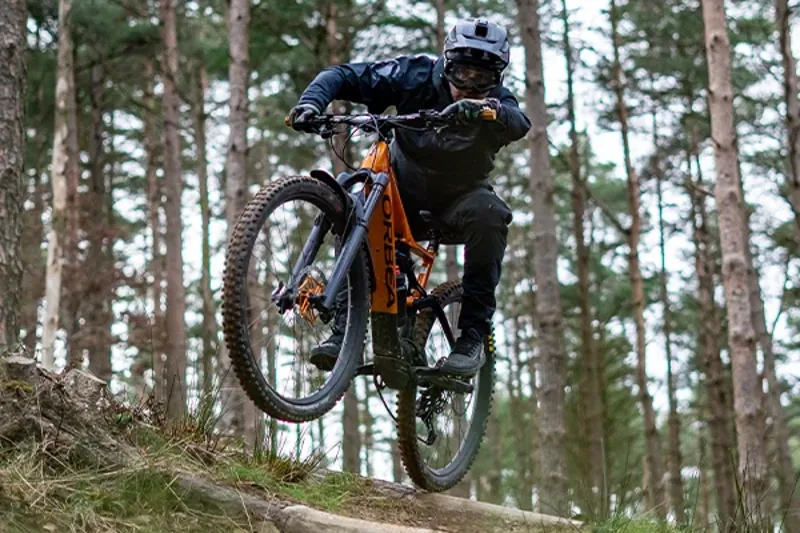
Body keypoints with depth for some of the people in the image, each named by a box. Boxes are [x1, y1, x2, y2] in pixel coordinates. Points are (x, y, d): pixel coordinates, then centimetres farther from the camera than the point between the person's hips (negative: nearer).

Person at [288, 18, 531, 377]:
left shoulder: (496, 102, -19)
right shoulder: (416, 76, -17)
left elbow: (519, 124, -44)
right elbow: (344, 76, -17)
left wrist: (483, 109, -66)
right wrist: (311, 103, -38)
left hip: (459, 195, -1)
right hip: (404, 188, 1)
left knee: (489, 215, -34)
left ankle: (473, 336, -29)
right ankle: (345, 329, -23)